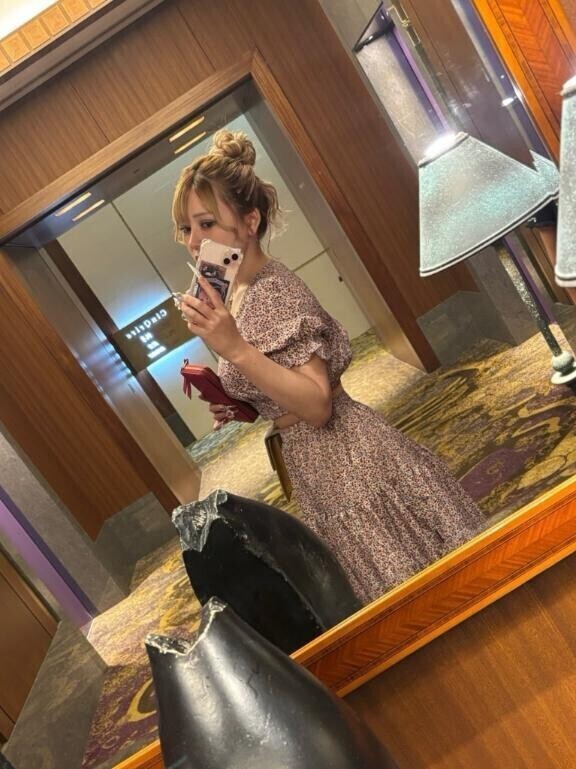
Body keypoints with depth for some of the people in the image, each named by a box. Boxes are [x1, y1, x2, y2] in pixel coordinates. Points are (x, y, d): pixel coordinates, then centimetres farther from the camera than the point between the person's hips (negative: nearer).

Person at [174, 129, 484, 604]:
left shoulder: (273, 293, -18)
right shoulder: (242, 294, 10)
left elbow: (317, 405, -24)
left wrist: (234, 349, -32)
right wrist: (232, 404, 3)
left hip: (347, 461, -9)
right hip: (318, 467, 9)